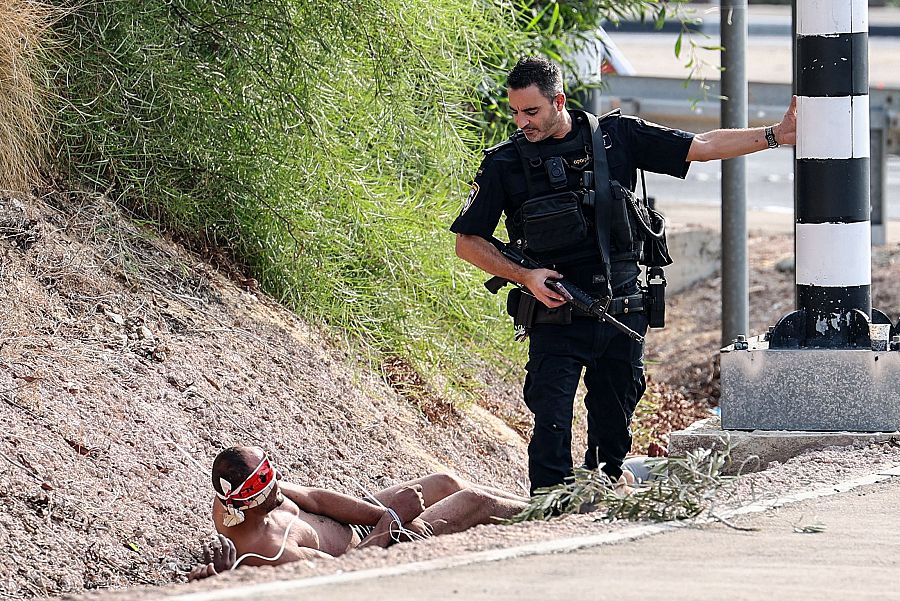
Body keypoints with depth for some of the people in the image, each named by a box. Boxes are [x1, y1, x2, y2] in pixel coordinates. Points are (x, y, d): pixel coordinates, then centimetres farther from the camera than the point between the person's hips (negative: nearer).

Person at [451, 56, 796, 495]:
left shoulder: (616, 137, 1)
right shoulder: (505, 164, -3)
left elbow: (703, 146, 5)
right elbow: (467, 242, 2)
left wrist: (776, 134, 2)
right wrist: (525, 277, -11)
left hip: (622, 314, 2)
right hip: (557, 320, -2)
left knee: (614, 422, 11)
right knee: (551, 426, -11)